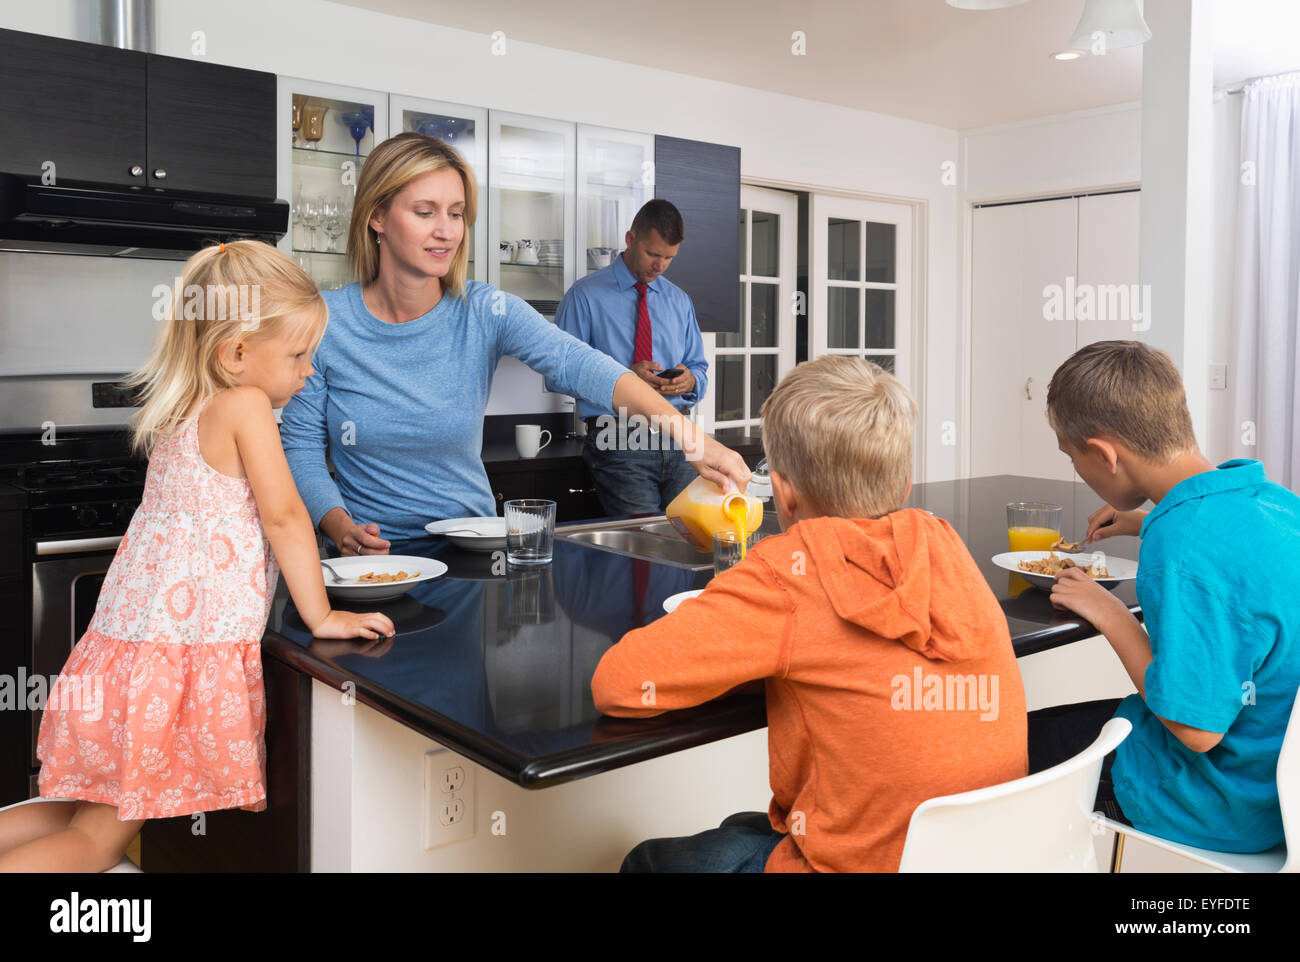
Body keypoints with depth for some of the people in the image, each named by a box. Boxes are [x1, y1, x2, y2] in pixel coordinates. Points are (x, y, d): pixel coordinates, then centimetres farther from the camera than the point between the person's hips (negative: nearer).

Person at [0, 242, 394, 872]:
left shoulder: (182, 416, 14)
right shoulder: (243, 406, -12)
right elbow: (283, 516, -16)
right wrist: (320, 614, -11)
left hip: (127, 643, 9)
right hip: (188, 654, -9)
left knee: (95, 810, 21)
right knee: (103, 835, 2)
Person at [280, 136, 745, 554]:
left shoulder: (485, 312, -6)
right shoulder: (324, 321, -6)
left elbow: (576, 363, -22)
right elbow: (302, 447, -2)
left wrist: (687, 434, -36)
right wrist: (340, 527, -20)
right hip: (369, 555, 1)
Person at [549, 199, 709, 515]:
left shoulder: (680, 301, 18)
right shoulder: (585, 296, 1)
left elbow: (700, 369, 21)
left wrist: (690, 380, -4)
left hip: (678, 441, 4)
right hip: (618, 444, -4)